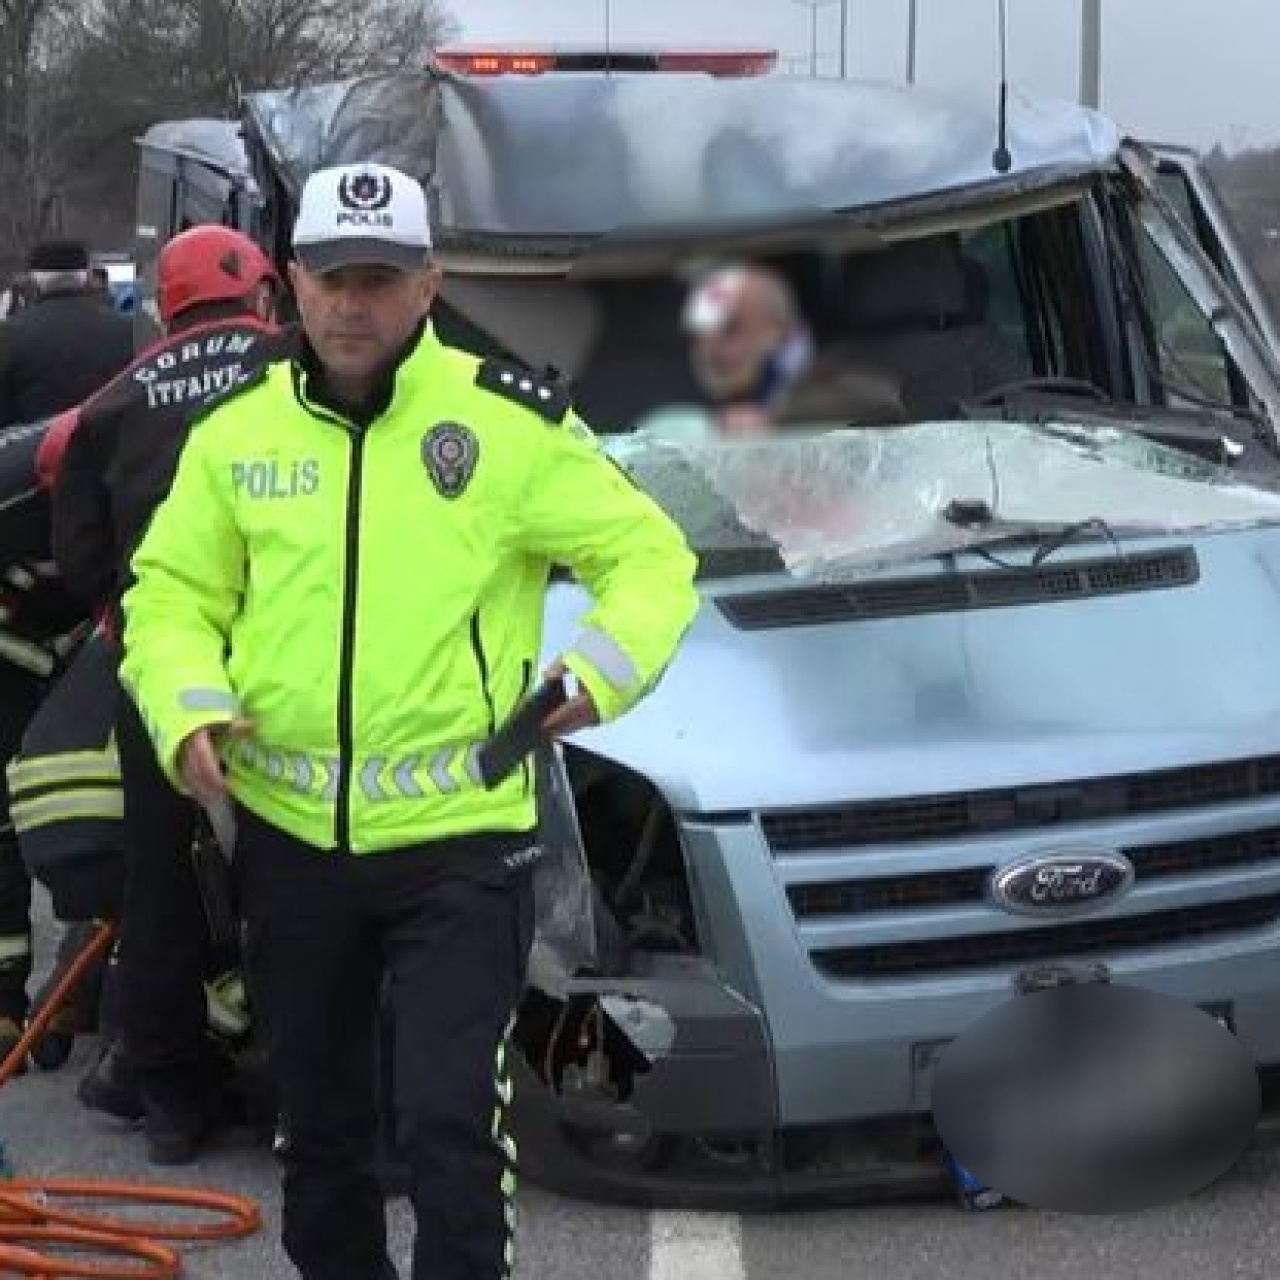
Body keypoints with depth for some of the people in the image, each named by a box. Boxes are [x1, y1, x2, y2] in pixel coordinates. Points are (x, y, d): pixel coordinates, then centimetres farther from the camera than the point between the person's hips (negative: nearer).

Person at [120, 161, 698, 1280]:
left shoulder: (509, 420, -5)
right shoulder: (237, 433, 5)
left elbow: (650, 556, 0)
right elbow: (172, 593, 11)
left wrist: (604, 665, -18)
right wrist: (186, 706, -8)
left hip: (459, 839, -4)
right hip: (289, 834, 4)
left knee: (453, 1124, -6)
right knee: (319, 1117, 20)